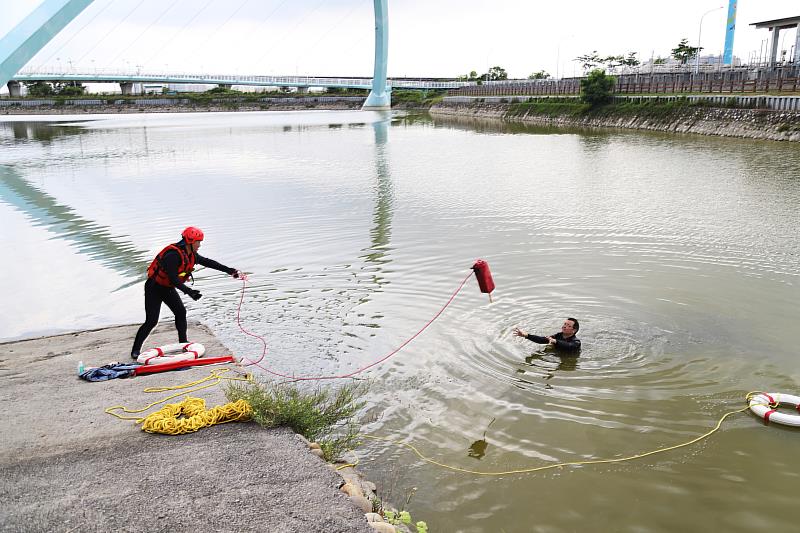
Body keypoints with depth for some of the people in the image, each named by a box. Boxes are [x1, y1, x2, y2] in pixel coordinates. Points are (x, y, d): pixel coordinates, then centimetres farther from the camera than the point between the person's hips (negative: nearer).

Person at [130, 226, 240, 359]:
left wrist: (229, 270, 3)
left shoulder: (191, 255, -2)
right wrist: (188, 291, -38)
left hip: (168, 288, 8)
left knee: (181, 312, 6)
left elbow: (208, 262, 6)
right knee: (151, 321, -9)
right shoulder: (173, 255, -30)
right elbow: (173, 278, -34)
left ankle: (183, 342, 21)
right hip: (154, 288, -8)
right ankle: (136, 350, 3)